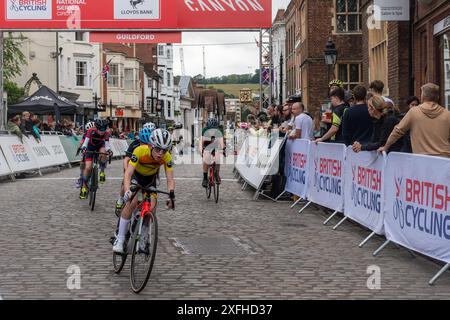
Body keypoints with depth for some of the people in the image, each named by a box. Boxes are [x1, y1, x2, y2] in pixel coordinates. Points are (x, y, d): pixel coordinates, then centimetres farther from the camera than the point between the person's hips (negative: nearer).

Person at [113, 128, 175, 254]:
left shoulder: (167, 157, -27)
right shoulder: (140, 151, -36)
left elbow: (170, 179, -24)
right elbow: (128, 174, -39)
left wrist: (171, 195, -43)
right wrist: (128, 190, -56)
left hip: (150, 179, 3)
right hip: (135, 175, -3)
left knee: (151, 207, -14)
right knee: (132, 202, -27)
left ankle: (143, 242, 8)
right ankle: (119, 240, -20)